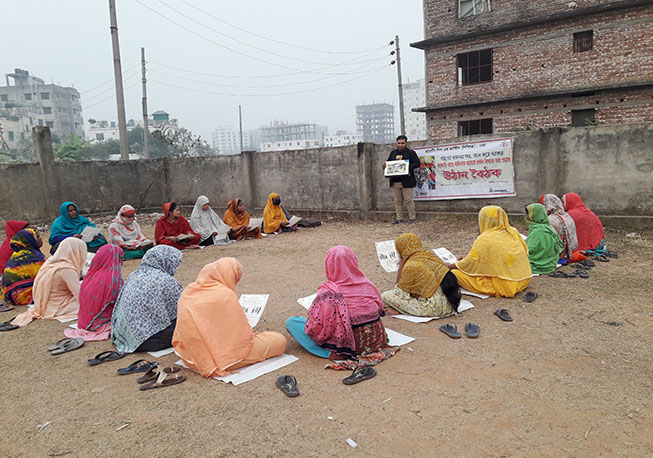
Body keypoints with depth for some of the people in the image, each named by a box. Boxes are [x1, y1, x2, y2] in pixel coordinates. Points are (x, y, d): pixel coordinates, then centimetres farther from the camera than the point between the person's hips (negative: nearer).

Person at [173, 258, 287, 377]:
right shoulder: (225, 295, -20)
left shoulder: (188, 292, 2)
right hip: (221, 357, -8)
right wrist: (252, 334, 6)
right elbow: (242, 333, -15)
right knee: (280, 341, -4)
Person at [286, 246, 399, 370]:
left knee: (291, 322, 0)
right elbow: (379, 310, 9)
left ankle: (331, 353, -6)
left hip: (348, 346, -7)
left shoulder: (327, 294, -21)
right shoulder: (368, 285, -5)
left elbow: (315, 328, -19)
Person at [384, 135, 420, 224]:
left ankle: (412, 218, 7)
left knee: (408, 200, -2)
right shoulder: (393, 153, 17)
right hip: (395, 182, 5)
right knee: (398, 201, 9)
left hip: (406, 181, -5)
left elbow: (417, 163, -6)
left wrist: (409, 166, -24)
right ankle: (399, 218, 15)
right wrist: (385, 165, 0)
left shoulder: (411, 153, 2)